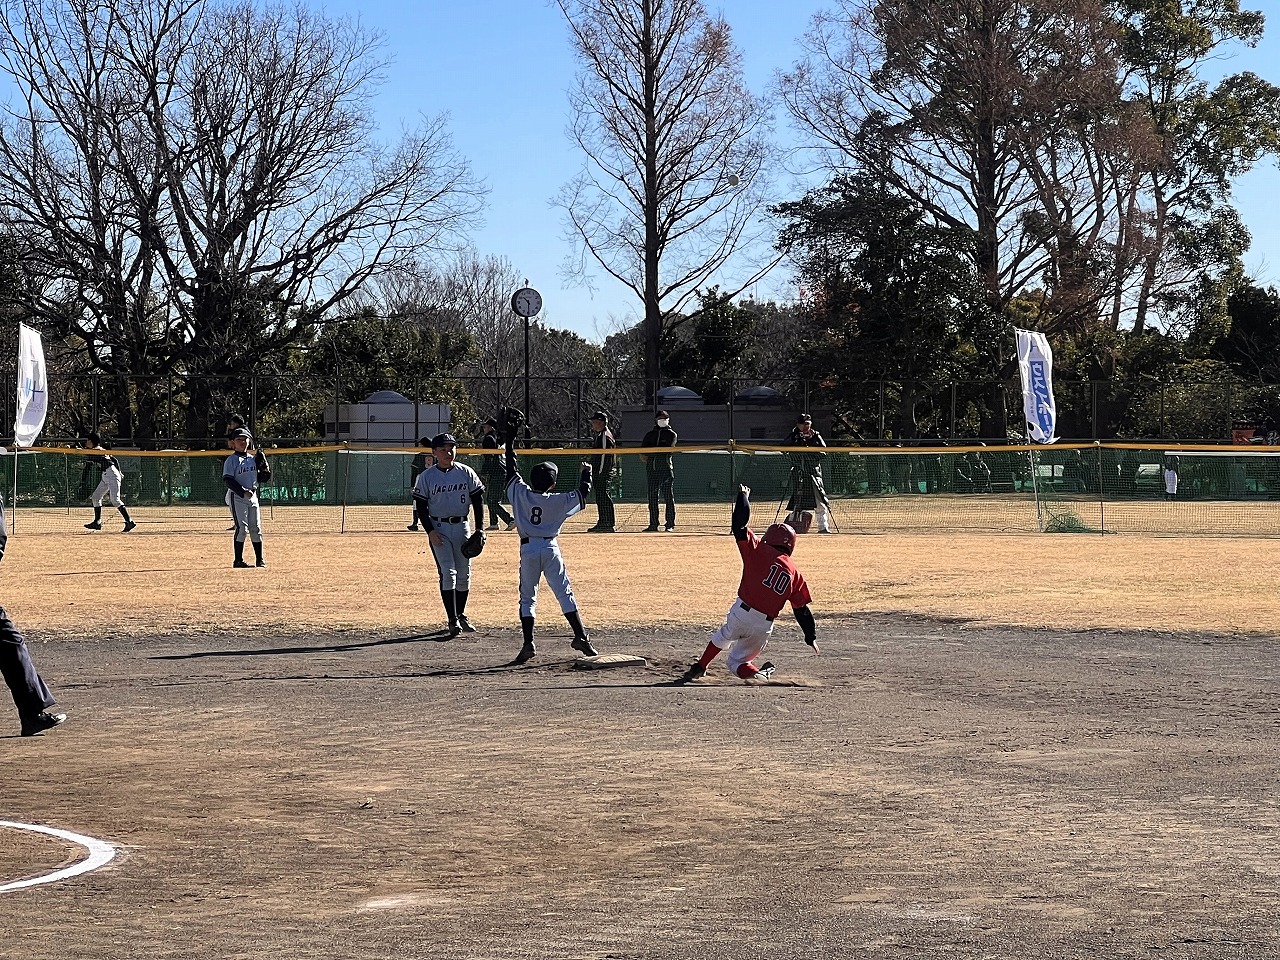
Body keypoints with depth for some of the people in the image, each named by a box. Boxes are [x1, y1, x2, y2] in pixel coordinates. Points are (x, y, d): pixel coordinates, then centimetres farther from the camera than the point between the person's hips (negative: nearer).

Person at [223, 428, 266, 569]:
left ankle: (259, 559, 11)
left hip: (252, 495, 6)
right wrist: (243, 491, -20)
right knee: (242, 528, -11)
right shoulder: (231, 460, -5)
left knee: (256, 528, 5)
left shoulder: (252, 458, 13)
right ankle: (238, 560, -6)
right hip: (237, 497, -6)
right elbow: (228, 480, -12)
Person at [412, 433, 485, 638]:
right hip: (438, 527, -3)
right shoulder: (426, 477, -4)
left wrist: (480, 529, -1)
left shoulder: (466, 473, 1)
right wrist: (430, 531, -12)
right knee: (447, 571, -12)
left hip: (461, 526, 3)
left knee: (464, 573, 7)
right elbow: (420, 506, -2)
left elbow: (478, 501, 5)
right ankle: (452, 620, -13)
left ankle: (461, 615, 23)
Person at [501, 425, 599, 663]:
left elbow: (511, 469, 10)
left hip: (528, 549, 1)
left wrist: (510, 441, 19)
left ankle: (528, 644, -3)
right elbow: (583, 492, 6)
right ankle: (580, 636, -5)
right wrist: (586, 472, 24)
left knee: (527, 597, 7)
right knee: (565, 593, 3)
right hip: (550, 549, -1)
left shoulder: (521, 493, -2)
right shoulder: (557, 501, -5)